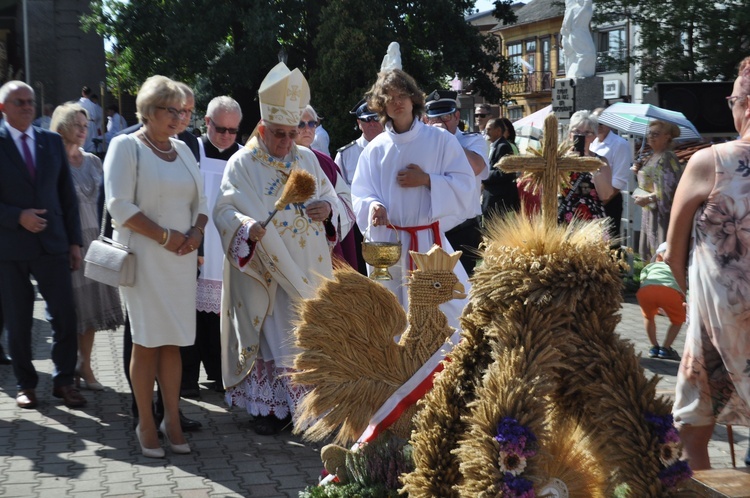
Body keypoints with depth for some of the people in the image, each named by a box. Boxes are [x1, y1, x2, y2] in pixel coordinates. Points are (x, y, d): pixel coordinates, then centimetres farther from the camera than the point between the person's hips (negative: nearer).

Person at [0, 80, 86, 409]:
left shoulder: (52, 141, 9)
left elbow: (67, 194, 11)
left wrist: (74, 241, 7)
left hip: (52, 244, 3)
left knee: (65, 316, 0)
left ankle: (64, 381, 15)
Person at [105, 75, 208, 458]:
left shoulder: (182, 150, 15)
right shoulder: (126, 146, -3)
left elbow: (200, 201, 18)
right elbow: (120, 205, -12)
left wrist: (196, 232, -3)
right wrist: (165, 236, -14)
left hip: (182, 258, 5)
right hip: (144, 257, -5)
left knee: (173, 340, 6)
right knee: (146, 341, -2)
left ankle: (172, 419, 12)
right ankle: (146, 423, 7)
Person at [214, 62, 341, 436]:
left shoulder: (307, 159, 8)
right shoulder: (242, 164, -4)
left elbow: (329, 195, 15)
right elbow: (224, 210, -12)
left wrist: (326, 207, -9)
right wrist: (247, 228, -33)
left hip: (305, 266, 4)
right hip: (262, 268, -3)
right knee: (268, 334, 1)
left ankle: (302, 401, 16)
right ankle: (271, 406, 12)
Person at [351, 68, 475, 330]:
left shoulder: (441, 140, 0)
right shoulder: (375, 149, 6)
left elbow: (465, 185, -2)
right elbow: (360, 195, 6)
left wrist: (427, 180, -15)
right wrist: (373, 205, -17)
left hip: (431, 241, -2)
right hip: (387, 243, 2)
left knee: (449, 309, -6)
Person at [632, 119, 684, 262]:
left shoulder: (667, 158, -16)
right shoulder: (653, 157, 14)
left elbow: (670, 188, -25)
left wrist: (648, 199, -25)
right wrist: (639, 171, 7)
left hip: (662, 213, -10)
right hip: (651, 212, 10)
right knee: (652, 249, 14)